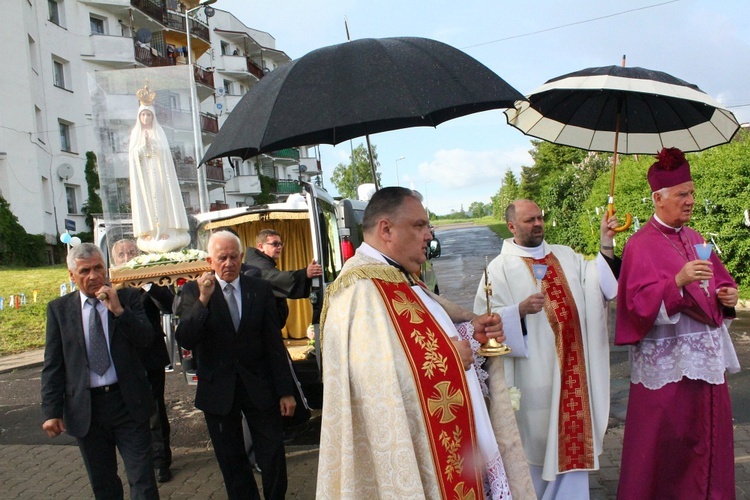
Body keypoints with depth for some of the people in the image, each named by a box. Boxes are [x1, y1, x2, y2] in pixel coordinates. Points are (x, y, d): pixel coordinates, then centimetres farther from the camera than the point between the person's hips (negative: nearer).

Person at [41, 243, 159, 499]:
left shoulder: (128, 298, 0)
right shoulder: (58, 309, 2)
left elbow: (146, 339, -8)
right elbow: (53, 364, 1)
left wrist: (118, 310, -19)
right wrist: (51, 411, -4)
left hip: (128, 402, -1)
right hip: (84, 408, 1)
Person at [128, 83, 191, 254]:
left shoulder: (159, 132, 9)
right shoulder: (135, 133, 10)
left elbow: (164, 152, 1)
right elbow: (134, 155, 2)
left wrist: (151, 143, -8)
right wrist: (144, 144, -9)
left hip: (158, 174, -1)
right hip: (143, 176, 1)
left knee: (161, 199, -5)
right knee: (146, 200, -3)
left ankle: (164, 229, -4)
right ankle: (149, 230, -2)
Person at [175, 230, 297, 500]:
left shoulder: (260, 289, -1)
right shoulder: (193, 291, -3)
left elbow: (274, 343, 0)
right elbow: (185, 340, -14)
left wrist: (285, 391, -1)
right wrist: (203, 299, -25)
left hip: (259, 386, 0)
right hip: (218, 389, 0)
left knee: (273, 456, 7)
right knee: (232, 462, 13)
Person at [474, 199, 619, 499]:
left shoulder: (566, 256, 12)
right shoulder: (500, 268, -4)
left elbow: (601, 284, 2)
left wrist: (606, 244, -8)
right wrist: (520, 310, -25)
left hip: (572, 368, 5)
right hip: (536, 373, -4)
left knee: (572, 434, 13)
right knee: (537, 434, 6)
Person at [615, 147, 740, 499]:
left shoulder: (695, 239, 13)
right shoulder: (641, 245, -10)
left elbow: (718, 282, 21)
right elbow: (639, 302, -19)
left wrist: (727, 296, 0)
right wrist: (678, 281, -30)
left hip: (707, 354, 7)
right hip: (667, 360, -7)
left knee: (708, 436, 13)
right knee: (667, 441, 1)